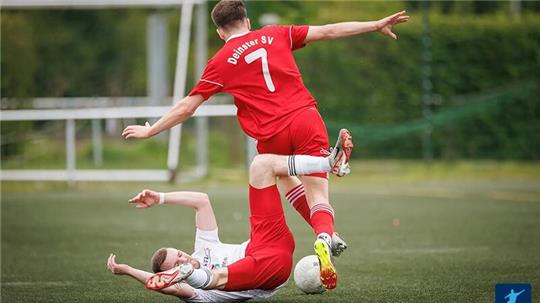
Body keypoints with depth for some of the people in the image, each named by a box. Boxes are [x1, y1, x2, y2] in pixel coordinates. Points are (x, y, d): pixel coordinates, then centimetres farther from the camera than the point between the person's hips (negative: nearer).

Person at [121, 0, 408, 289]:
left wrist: (151, 130, 23)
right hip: (306, 118, 0)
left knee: (286, 178, 30)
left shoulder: (220, 62, 8)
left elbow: (186, 107, 10)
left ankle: (325, 235, 23)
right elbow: (328, 31, 13)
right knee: (318, 196, 1)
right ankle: (324, 235, -30)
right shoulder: (275, 35, 13)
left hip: (271, 137, 0)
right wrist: (376, 25, 19)